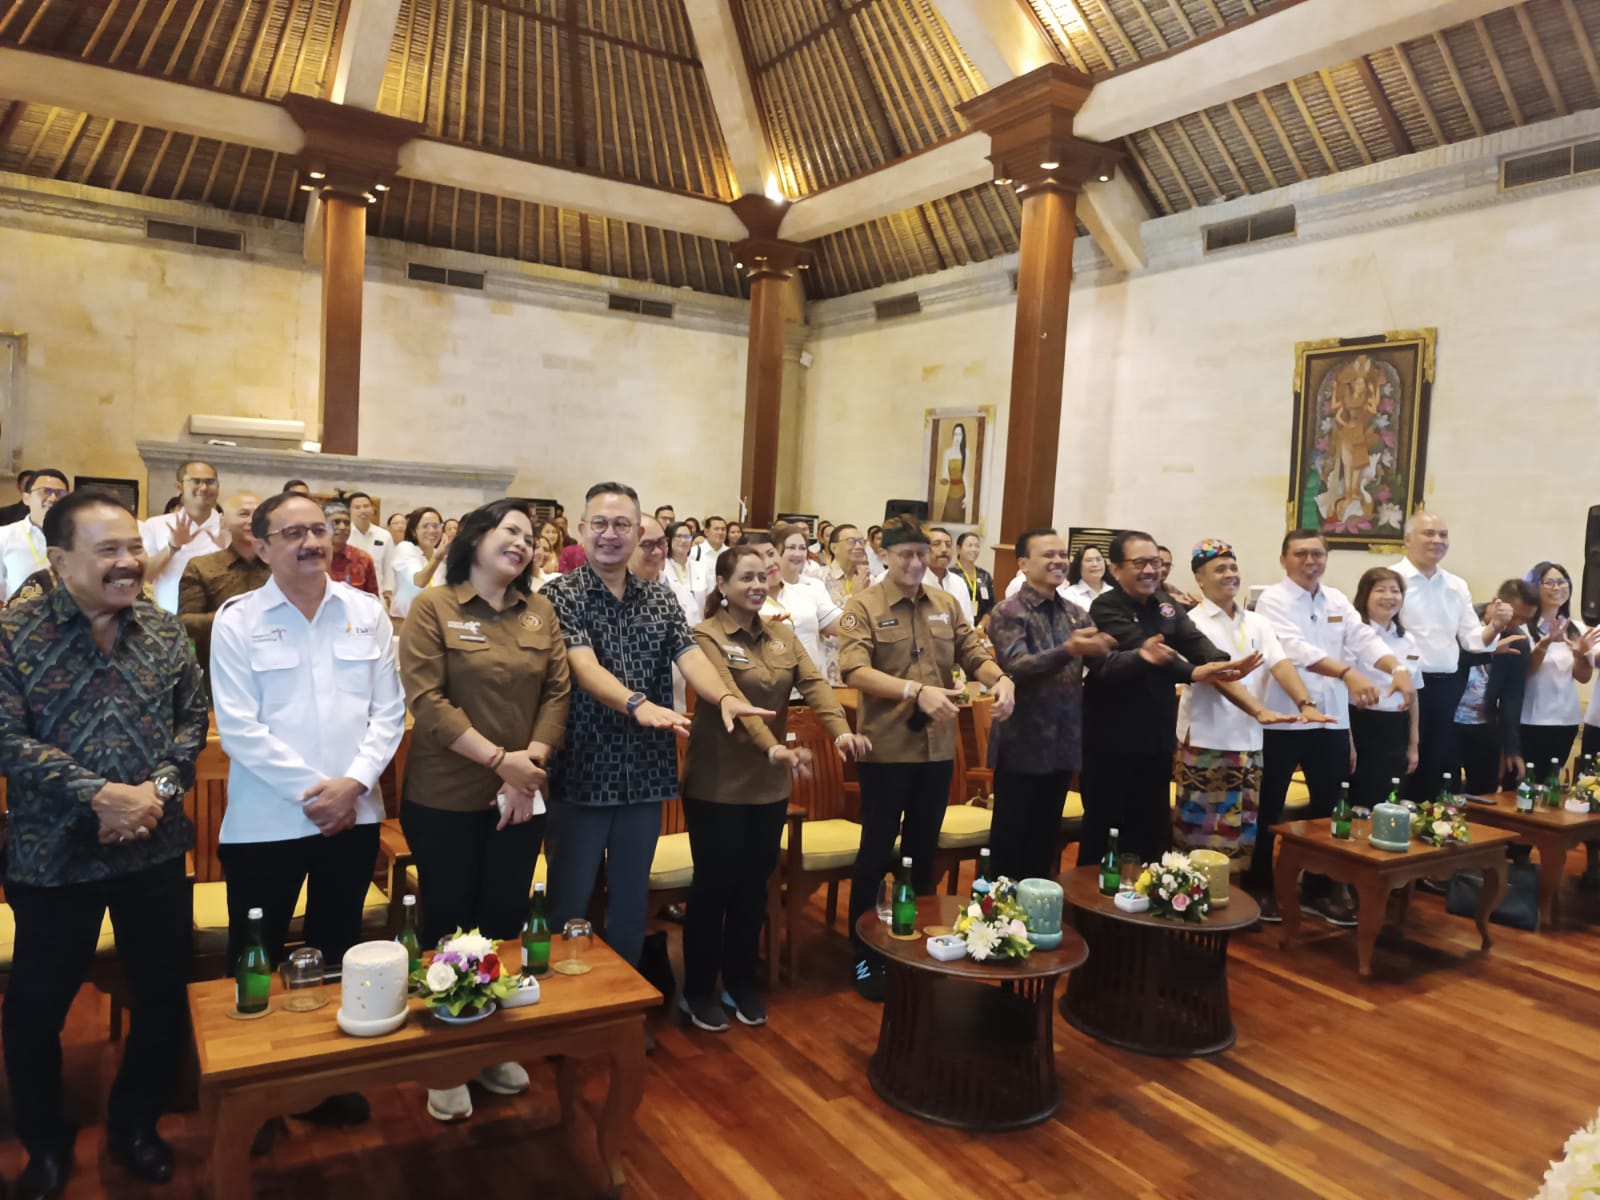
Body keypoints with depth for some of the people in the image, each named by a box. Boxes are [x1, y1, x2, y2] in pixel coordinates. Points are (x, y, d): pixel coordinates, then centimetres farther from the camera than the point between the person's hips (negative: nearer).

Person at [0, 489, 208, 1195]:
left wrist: (160, 788, -13)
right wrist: (100, 794, -23)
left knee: (165, 994, 11)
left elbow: (192, 719, 3)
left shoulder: (165, 632, 2)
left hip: (157, 849, 3)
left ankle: (134, 1125, 35)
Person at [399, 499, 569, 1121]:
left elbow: (557, 692, 2)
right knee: (449, 928, 8)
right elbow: (427, 700, -15)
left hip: (521, 797, 4)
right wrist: (500, 758, -18)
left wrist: (531, 762, -11)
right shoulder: (433, 607, -6)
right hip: (445, 800, -4)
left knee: (504, 926, 14)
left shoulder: (539, 611, 6)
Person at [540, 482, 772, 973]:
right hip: (582, 770, -4)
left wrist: (724, 697, -28)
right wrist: (637, 704, -40)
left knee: (632, 898, 15)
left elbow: (690, 656, -7)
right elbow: (585, 668, -21)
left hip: (644, 772, 4)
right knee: (569, 901, 7)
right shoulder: (560, 595, -6)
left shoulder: (660, 597, 7)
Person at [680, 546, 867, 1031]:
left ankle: (741, 982, 31)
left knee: (754, 886, 15)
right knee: (714, 886, 6)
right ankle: (698, 990, 22)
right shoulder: (706, 636, -12)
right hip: (718, 784, -5)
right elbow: (730, 699, -26)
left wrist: (840, 731, -26)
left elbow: (814, 683, -8)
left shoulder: (781, 634, 6)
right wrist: (773, 747, -40)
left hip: (768, 784, 5)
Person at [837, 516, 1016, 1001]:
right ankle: (864, 954, 20)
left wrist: (1001, 678, -15)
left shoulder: (946, 603, 7)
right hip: (886, 749, -5)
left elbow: (974, 655, 8)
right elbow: (855, 671, -20)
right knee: (876, 852, 6)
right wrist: (917, 692, -32)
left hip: (937, 749, 5)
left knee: (923, 851, 17)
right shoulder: (863, 606, -8)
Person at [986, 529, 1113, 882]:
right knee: (1009, 839, 5)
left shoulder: (1076, 614, 9)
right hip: (1022, 745, -5)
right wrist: (1068, 650, -36)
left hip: (1063, 744, 6)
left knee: (1045, 837, 17)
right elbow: (1016, 668, -23)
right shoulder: (1007, 613, -9)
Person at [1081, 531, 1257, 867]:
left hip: (1157, 736, 7)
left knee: (1151, 826, 15)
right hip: (1113, 739, -7)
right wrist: (1194, 672, -38)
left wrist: (1224, 664, -26)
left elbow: (1194, 640, -6)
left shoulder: (1164, 604, 8)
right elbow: (1143, 648, -27)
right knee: (1104, 826, 4)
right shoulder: (1105, 608, -14)